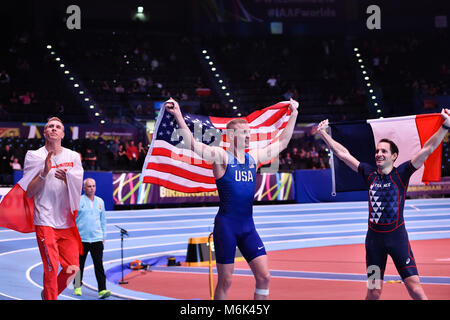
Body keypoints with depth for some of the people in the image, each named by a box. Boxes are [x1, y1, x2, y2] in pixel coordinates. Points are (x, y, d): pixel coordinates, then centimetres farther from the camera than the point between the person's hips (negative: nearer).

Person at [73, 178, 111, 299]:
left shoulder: (100, 201, 11)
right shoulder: (78, 201, -2)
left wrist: (104, 236, 15)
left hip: (97, 239, 2)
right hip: (81, 239, -2)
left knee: (99, 265, -7)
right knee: (79, 265, 9)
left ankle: (102, 290, -12)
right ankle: (77, 286, 26)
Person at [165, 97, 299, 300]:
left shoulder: (254, 157, 11)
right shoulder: (221, 156, -6)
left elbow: (281, 143, 24)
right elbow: (193, 145, -20)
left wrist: (293, 116, 24)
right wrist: (178, 116, -31)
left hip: (248, 226, 5)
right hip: (226, 225, -5)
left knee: (264, 277, 0)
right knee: (225, 281, 0)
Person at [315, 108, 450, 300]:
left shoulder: (400, 174, -3)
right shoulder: (370, 174, 6)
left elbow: (427, 149, -10)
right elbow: (343, 154, 12)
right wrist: (324, 135, 14)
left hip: (397, 236, -3)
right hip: (374, 238, 3)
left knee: (415, 289, -9)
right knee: (373, 292, 6)